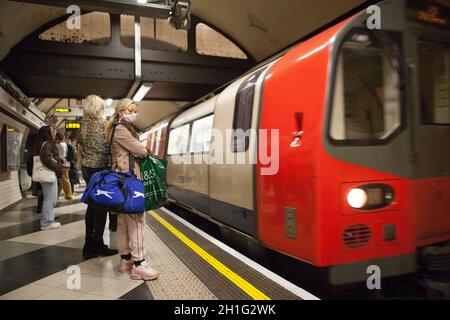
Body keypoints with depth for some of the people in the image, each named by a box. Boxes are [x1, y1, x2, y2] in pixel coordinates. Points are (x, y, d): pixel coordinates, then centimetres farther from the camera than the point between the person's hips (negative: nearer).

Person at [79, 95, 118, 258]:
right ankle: (98, 245, 6)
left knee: (92, 204, 13)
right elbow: (110, 148, -12)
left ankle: (89, 245, 19)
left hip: (86, 168, 7)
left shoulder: (83, 124, 9)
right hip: (100, 168, -7)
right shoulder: (103, 124, -12)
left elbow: (80, 146, 13)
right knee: (102, 206, 0)